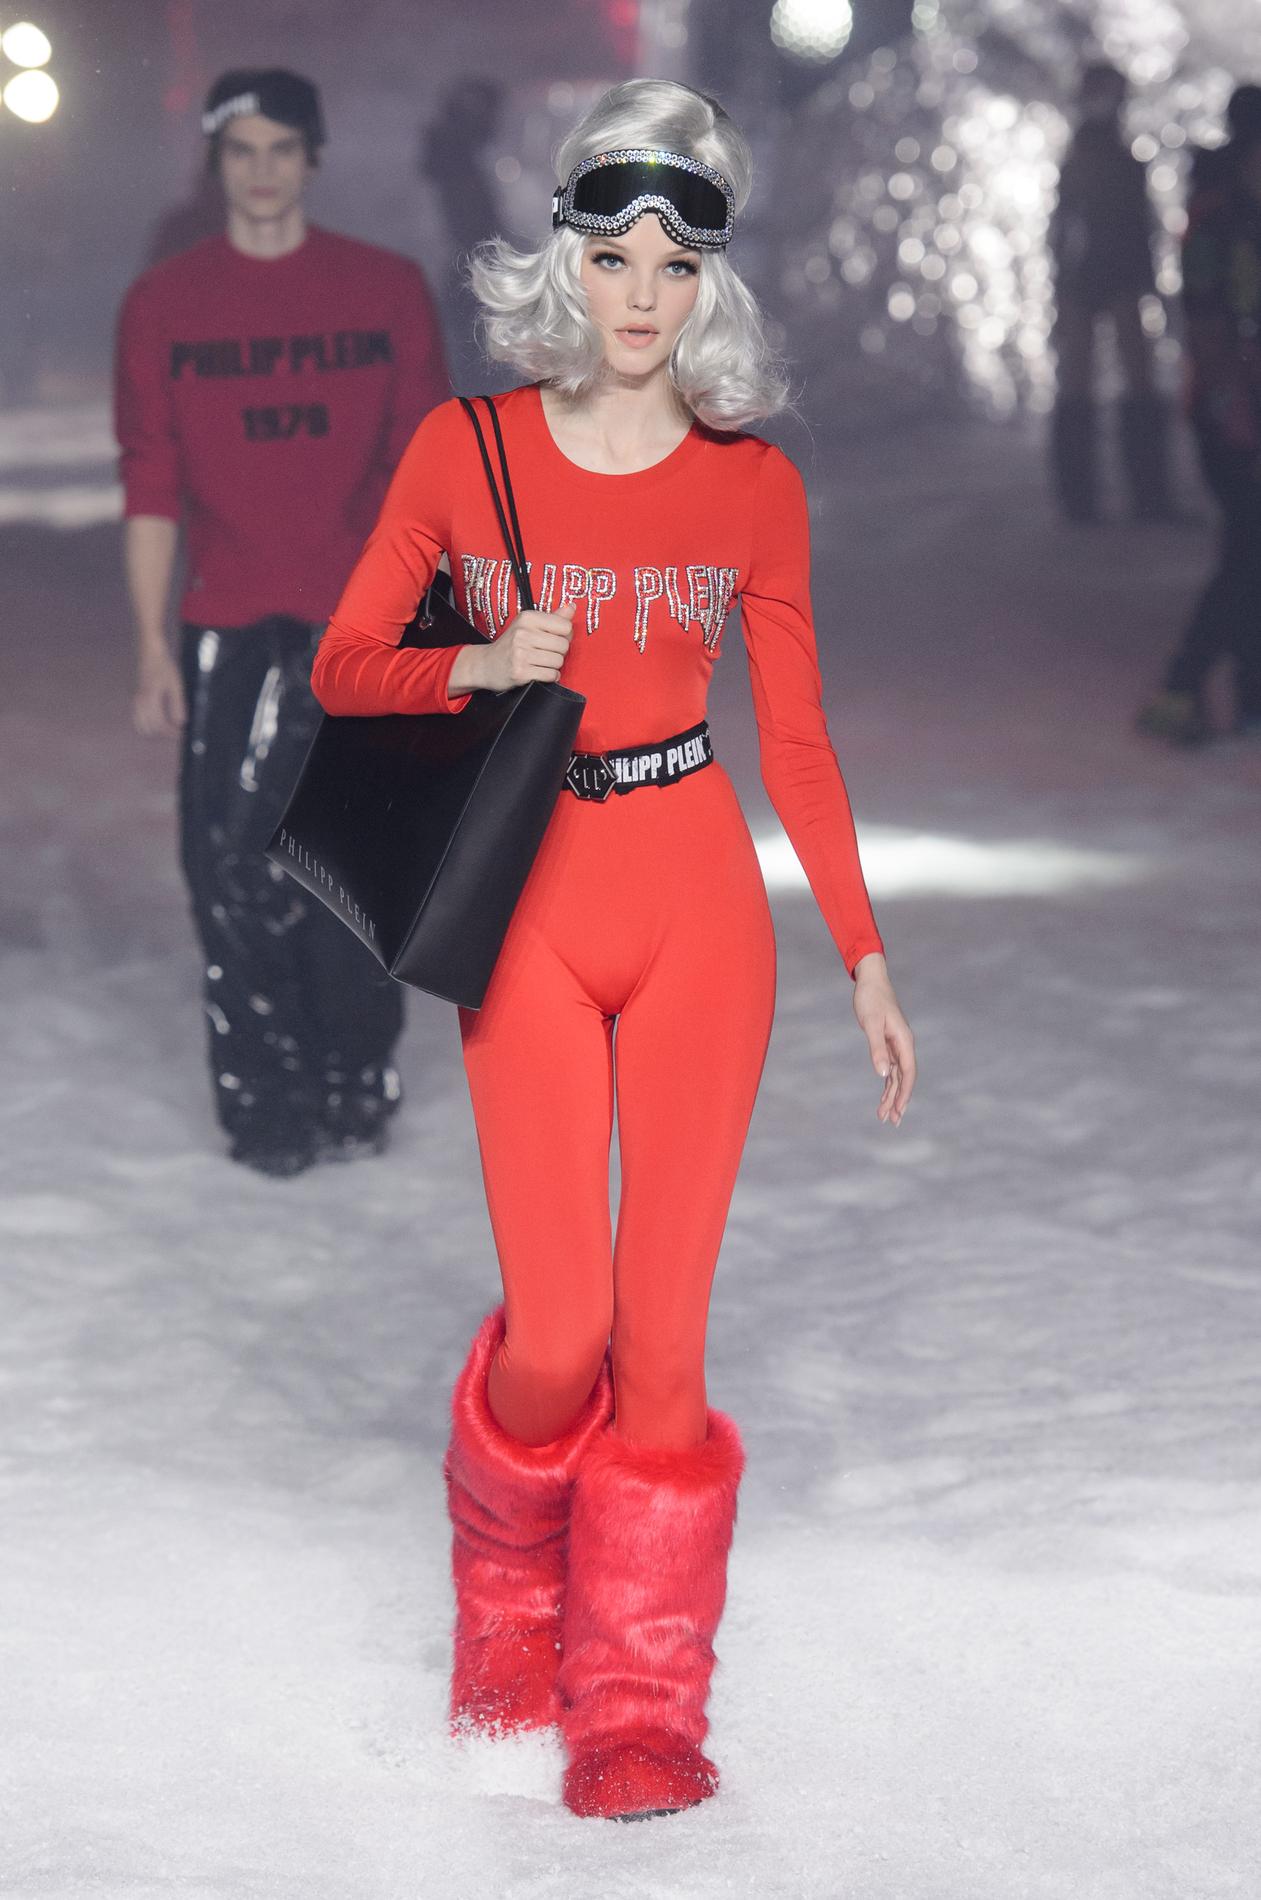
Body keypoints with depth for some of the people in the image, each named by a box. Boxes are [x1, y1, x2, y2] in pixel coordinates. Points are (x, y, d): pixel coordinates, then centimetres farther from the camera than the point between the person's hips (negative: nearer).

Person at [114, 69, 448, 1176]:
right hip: (230, 635, 1)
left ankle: (354, 1091, 15)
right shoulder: (164, 306, 4)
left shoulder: (387, 291, 3)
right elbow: (150, 488, 4)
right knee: (233, 874, -4)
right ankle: (266, 1109, 6)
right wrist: (153, 648, -1)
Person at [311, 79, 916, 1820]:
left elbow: (796, 735, 8)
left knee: (663, 1321, -2)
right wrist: (476, 669, -14)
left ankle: (641, 1705, 12)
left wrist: (865, 956, 6)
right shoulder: (464, 451, 0)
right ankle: (509, 1605, 24)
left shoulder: (753, 486, 2)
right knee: (557, 1326, -7)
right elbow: (343, 667, 6)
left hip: (700, 907, 1)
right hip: (532, 909, 0)